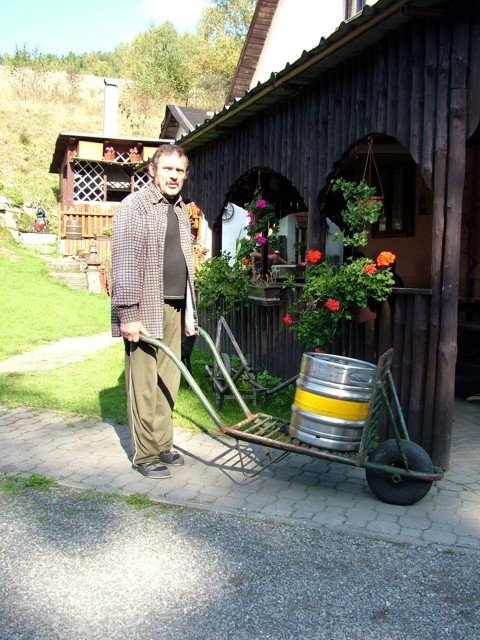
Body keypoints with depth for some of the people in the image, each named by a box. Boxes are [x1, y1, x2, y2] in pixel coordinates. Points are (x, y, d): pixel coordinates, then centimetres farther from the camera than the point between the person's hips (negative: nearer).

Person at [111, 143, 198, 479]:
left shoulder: (181, 209, 18)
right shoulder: (134, 206, -7)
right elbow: (125, 263, -13)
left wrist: (190, 309, 21)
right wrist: (128, 314, -18)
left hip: (174, 307, 7)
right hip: (145, 308, -7)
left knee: (168, 380, 11)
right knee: (144, 384, -2)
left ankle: (163, 445, 23)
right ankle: (145, 454, 9)